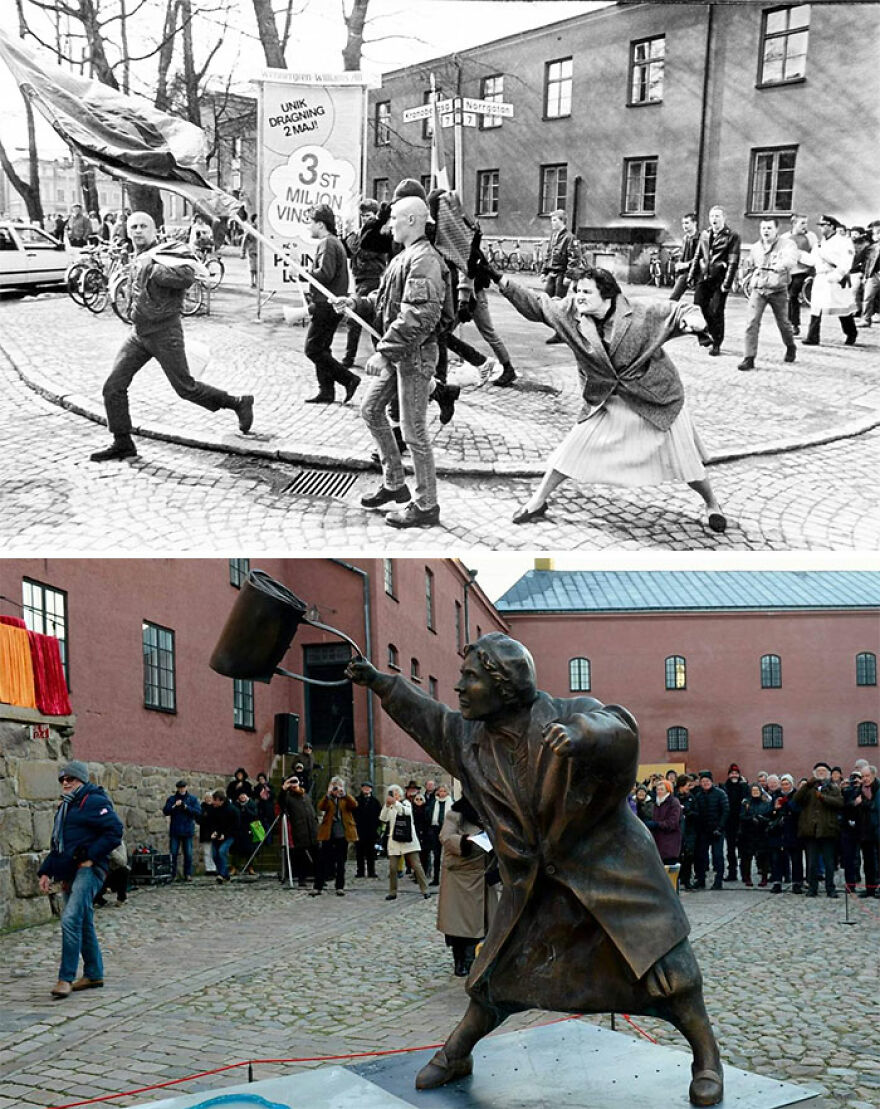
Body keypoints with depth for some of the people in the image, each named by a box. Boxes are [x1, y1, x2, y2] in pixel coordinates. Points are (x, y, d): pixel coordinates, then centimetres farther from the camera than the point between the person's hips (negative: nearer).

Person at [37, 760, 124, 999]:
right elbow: (56, 845, 26)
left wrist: (91, 857, -18)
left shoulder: (94, 802, -8)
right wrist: (46, 871, 15)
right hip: (70, 873, 10)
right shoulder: (65, 807, 20)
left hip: (88, 870, -10)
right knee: (83, 924, 14)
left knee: (70, 920, -18)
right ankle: (93, 975, 22)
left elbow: (114, 831, -17)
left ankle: (66, 978, -15)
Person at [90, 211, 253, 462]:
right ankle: (123, 444, 8)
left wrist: (154, 268, -26)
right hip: (138, 334, 8)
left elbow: (187, 274, -31)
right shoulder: (137, 260, 14)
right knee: (113, 387, -1)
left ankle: (238, 403, 21)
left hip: (164, 333, -8)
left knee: (186, 388, 1)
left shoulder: (164, 253, -12)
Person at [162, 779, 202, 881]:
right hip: (174, 831, 0)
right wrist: (174, 806, -16)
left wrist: (186, 807, -14)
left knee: (188, 854, 1)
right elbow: (165, 811, -2)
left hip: (188, 831, 0)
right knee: (173, 854, -1)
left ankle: (188, 874, 9)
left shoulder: (193, 799, 6)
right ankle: (172, 874, 5)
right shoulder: (172, 799, 7)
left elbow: (198, 812, -5)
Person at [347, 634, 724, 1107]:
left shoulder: (566, 714, -19)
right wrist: (380, 682, 17)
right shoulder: (471, 739, -1)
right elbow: (429, 719, 18)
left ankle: (707, 1058, 16)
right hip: (535, 886, 5)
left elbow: (618, 728, -37)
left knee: (661, 962, -3)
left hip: (609, 869, -5)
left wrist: (583, 734, -59)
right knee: (500, 971, 11)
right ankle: (456, 1054, 30)